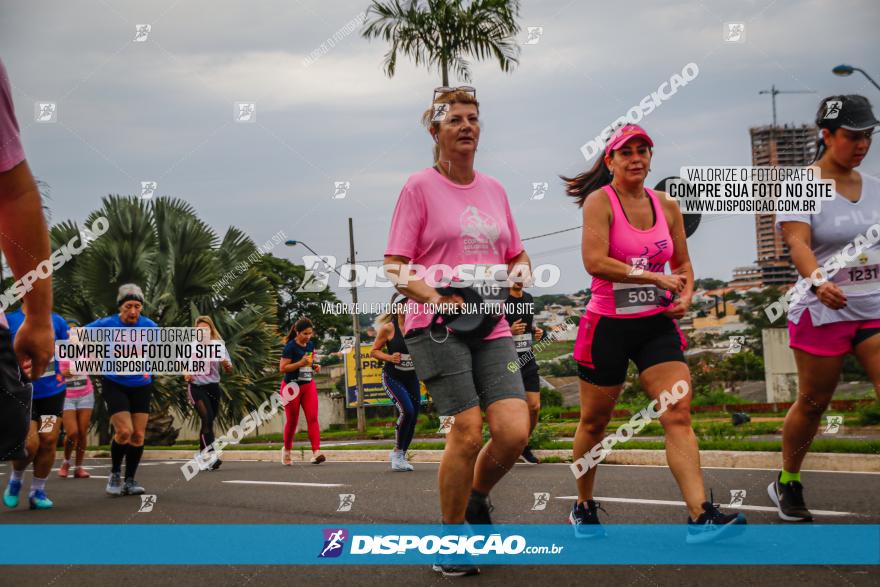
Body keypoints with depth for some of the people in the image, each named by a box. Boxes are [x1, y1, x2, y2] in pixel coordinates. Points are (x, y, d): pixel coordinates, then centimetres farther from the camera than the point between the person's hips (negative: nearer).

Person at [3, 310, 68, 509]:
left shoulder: (56, 320, 2)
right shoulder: (9, 320, -5)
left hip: (52, 391, 3)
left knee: (48, 441, 0)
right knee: (30, 444, -12)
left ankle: (38, 492, 16)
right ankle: (15, 480, 19)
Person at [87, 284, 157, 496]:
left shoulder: (149, 326, -5)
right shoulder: (106, 325, -12)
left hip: (141, 385, 3)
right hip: (114, 385, -3)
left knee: (138, 435, 0)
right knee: (124, 431, -16)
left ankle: (130, 481, 14)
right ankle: (115, 474, 7)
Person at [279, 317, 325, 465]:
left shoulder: (311, 345, 5)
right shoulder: (290, 347, -15)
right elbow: (282, 368, -19)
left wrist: (315, 366, 1)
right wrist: (301, 363, -27)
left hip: (309, 385, 5)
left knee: (313, 418, -10)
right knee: (292, 420, 6)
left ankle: (316, 452, -19)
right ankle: (286, 450, 28)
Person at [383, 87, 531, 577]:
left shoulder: (494, 189, 15)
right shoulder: (420, 187, 0)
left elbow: (518, 257, 24)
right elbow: (395, 268, -3)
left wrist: (518, 272, 1)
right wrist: (432, 294, -20)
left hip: (492, 326, 5)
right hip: (437, 326, -5)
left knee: (515, 431, -11)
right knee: (468, 432, -14)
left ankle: (477, 499, 20)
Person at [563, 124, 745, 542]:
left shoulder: (666, 205, 8)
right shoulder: (600, 201, -9)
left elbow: (683, 263, 19)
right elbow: (595, 261, -23)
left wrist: (685, 294, -3)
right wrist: (656, 278, -22)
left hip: (657, 325, 4)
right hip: (608, 325, -4)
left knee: (679, 416, -10)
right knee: (594, 422, 10)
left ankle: (700, 516, -16)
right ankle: (583, 507, 30)